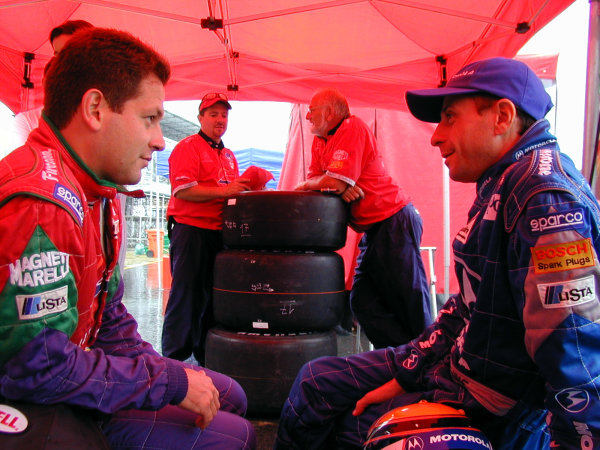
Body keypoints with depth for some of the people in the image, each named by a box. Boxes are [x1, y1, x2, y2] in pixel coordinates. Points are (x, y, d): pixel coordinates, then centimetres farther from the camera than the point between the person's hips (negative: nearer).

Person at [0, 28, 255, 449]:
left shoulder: (98, 192, 5)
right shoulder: (41, 203, -29)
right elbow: (37, 368, -30)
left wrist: (167, 371, 0)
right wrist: (170, 383, -21)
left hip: (75, 370, 9)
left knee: (228, 395, 14)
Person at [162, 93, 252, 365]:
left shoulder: (229, 156, 22)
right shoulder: (188, 147, -4)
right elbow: (182, 190, -16)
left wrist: (249, 187, 7)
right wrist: (224, 191, -20)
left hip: (219, 232, 8)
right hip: (191, 230, -8)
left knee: (213, 294, 12)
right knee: (187, 294, -4)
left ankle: (205, 355, 23)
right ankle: (174, 359, 8)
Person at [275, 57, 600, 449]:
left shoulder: (546, 199, -27)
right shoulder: (500, 184, 6)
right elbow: (468, 303, 9)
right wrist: (404, 376, 6)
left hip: (494, 414, -8)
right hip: (456, 364, 8)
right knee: (314, 382, 10)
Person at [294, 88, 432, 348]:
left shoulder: (352, 128, -13)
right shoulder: (320, 141, 14)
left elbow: (334, 182, -22)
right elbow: (314, 179, 6)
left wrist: (306, 186, -2)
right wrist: (341, 186, -15)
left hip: (394, 222, -10)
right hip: (373, 229, 10)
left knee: (411, 303, -5)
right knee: (363, 302, 9)